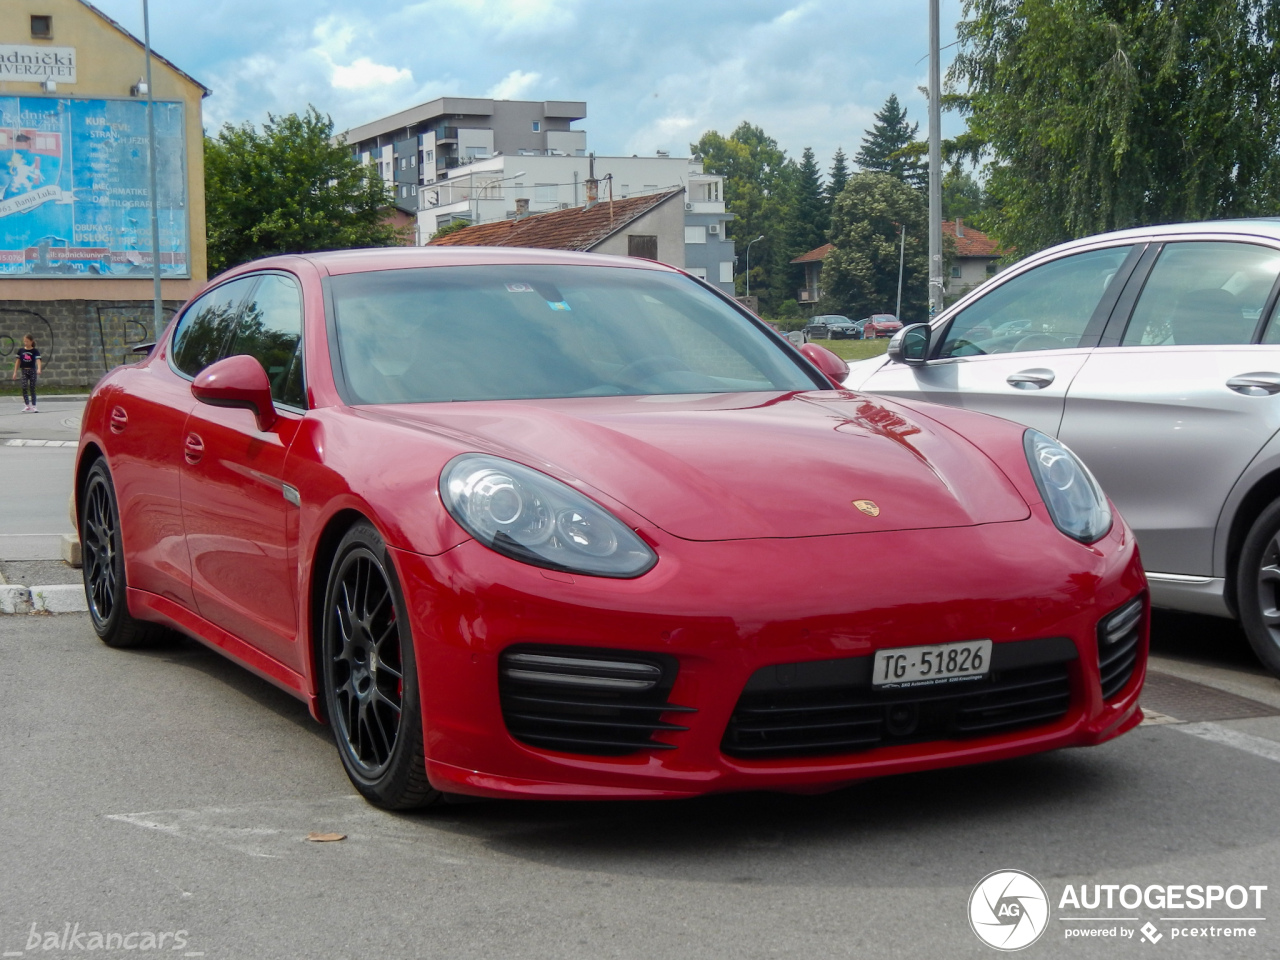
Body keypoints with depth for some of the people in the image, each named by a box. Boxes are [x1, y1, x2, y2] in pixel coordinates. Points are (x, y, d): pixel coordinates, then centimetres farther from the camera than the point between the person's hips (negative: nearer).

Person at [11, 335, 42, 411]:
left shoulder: (35, 351, -4)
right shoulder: (21, 351, 4)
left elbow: (38, 360, -16)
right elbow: (18, 362, 8)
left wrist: (39, 369, -34)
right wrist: (15, 372, 5)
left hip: (32, 371, -2)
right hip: (24, 371, 2)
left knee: (32, 389, 2)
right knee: (24, 387, -13)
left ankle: (33, 406, 6)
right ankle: (27, 404, -11)